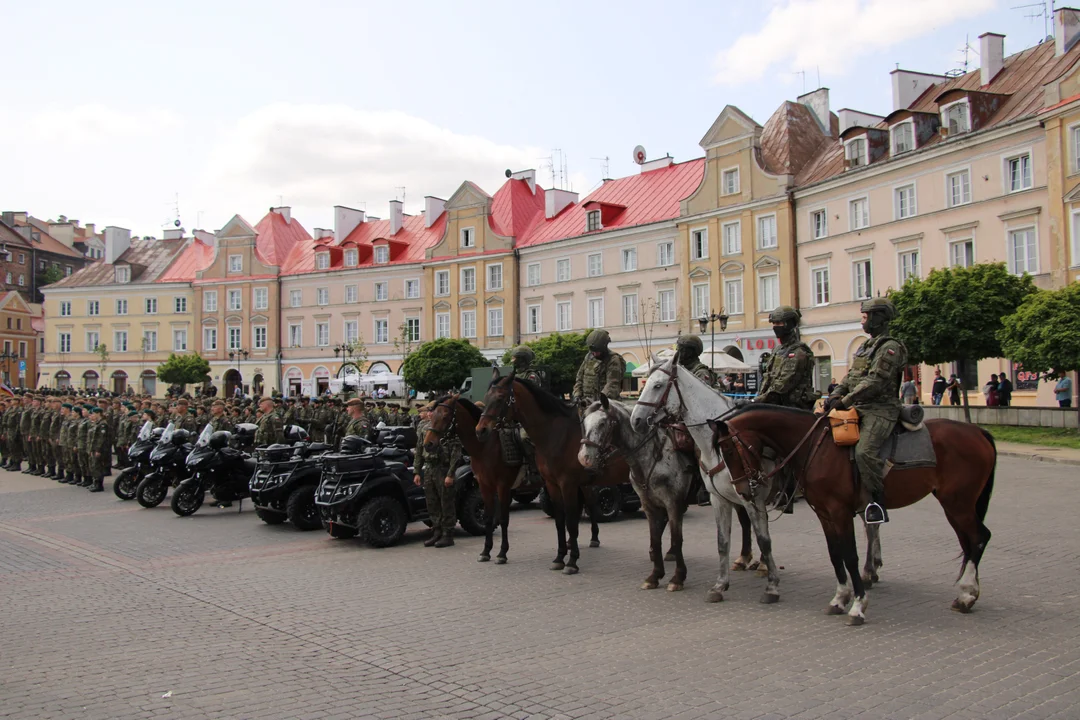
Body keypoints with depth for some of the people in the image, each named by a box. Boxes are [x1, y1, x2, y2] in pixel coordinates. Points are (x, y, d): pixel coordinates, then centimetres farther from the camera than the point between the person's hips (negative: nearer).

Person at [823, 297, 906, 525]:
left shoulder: (890, 347, -9)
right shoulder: (865, 346, 21)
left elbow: (875, 382, -19)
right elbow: (851, 376, 19)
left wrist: (846, 401, -22)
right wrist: (836, 394, 1)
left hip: (880, 410, -10)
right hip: (860, 408, 10)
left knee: (865, 451, -27)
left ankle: (878, 502, -18)